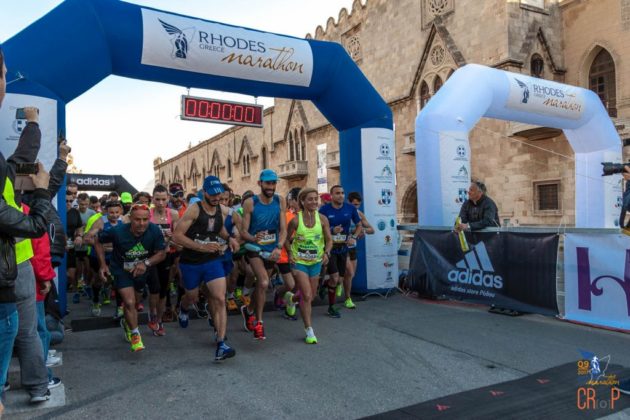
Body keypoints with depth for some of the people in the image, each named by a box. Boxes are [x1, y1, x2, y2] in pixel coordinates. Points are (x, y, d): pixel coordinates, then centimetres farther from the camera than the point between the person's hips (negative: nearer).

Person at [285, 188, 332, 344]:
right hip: (299, 261, -3)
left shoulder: (322, 219, -7)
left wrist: (327, 253, -20)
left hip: (316, 262, 4)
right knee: (307, 296, -10)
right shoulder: (295, 220, -12)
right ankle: (309, 330, 2)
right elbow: (287, 239, 2)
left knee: (311, 296, 17)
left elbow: (329, 239, -3)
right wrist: (290, 253, -12)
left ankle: (292, 297, 49)